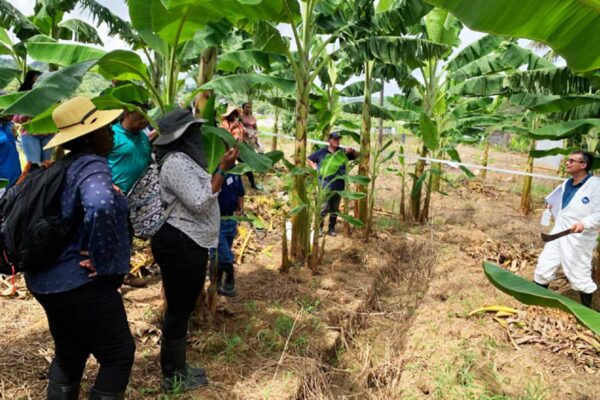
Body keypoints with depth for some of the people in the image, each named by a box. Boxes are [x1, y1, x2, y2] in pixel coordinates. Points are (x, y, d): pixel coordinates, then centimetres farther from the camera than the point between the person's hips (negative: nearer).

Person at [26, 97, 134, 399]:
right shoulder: (92, 166, -19)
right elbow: (101, 206, -42)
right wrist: (100, 261, -28)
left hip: (46, 279, 9)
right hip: (80, 283, -9)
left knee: (68, 353, 26)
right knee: (118, 354, 8)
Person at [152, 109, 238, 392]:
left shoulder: (184, 159, 14)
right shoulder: (176, 163, -18)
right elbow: (200, 203, -22)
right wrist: (223, 169, -20)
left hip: (188, 242, 11)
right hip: (180, 244, -11)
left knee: (183, 307, 18)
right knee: (179, 309, 2)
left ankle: (177, 368, 32)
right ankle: (173, 377, 17)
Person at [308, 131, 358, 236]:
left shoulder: (343, 152, 8)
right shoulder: (321, 152, 3)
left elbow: (357, 156, 14)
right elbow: (309, 159, 14)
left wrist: (352, 151, -6)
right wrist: (315, 168, -1)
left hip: (339, 185, 3)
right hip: (325, 185, -3)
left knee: (335, 208, 11)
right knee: (324, 207, -9)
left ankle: (331, 228, 22)